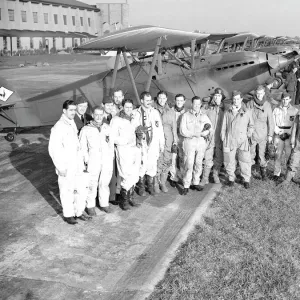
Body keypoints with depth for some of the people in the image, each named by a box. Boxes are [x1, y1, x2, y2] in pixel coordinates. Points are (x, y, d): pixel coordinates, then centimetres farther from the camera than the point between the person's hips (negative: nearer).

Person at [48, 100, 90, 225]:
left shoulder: (72, 124, 10)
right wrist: (60, 167, -15)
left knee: (80, 189, 13)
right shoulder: (59, 127, -15)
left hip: (77, 165, 7)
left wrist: (81, 161, 14)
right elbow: (53, 148, -16)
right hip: (66, 167, -7)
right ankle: (68, 214, 20)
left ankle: (79, 211, 28)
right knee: (67, 191, 5)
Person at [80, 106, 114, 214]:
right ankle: (90, 206, 15)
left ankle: (104, 204, 23)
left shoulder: (108, 128, 9)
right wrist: (87, 160, -2)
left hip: (107, 161, 3)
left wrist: (111, 156, 7)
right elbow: (82, 147, 3)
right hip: (93, 161, -2)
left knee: (104, 183, 9)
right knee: (92, 184, 1)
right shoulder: (86, 129, 1)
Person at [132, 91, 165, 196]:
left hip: (154, 143, 2)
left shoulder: (155, 112, 7)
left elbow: (160, 128, 9)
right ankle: (141, 186, 16)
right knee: (142, 164, -3)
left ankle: (151, 186, 20)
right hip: (141, 143, -2)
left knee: (152, 164, 3)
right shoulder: (135, 113, 0)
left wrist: (162, 143, 8)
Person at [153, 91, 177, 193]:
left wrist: (175, 142, 11)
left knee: (167, 162, 2)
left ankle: (163, 182, 15)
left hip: (168, 139, 3)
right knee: (157, 162, -7)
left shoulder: (171, 112, 11)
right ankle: (156, 183, 7)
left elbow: (174, 127, 14)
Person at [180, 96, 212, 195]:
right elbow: (183, 131, -5)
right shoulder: (186, 115, 4)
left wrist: (200, 134, -12)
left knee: (198, 164, 7)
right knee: (189, 164, -7)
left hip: (201, 142, 3)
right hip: (189, 142, -3)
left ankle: (196, 183, 18)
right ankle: (186, 186, -3)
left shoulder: (204, 116, 14)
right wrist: (195, 134, -12)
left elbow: (208, 131, 7)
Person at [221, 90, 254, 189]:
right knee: (229, 161, 5)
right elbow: (224, 127, 9)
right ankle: (231, 178, 23)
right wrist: (223, 139, 5)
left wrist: (249, 134, 6)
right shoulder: (228, 112, 6)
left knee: (245, 161, -2)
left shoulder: (247, 112, 5)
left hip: (243, 140, -1)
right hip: (230, 140, 1)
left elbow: (251, 125, 17)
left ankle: (246, 180, 14)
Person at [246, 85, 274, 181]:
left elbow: (270, 120, 2)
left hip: (263, 133, 0)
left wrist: (270, 134, 2)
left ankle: (263, 170, 17)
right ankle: (251, 166, 28)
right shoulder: (249, 104, -5)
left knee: (262, 153, 4)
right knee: (251, 152, 8)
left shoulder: (267, 105, -3)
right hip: (251, 132, 0)